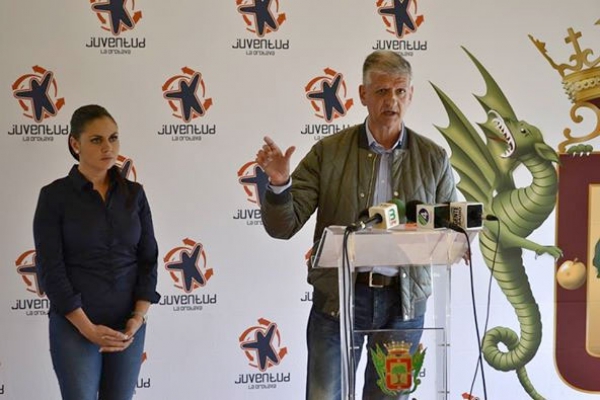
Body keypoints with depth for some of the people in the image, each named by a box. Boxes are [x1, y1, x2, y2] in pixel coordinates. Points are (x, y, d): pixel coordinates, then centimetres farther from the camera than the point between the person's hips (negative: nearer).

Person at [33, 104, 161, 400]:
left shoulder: (134, 193, 5)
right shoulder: (54, 195, -5)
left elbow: (148, 258, 5)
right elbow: (50, 269, -9)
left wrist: (139, 316, -8)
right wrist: (87, 327, -15)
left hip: (128, 325, 3)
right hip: (75, 325, -3)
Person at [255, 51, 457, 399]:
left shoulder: (434, 158, 4)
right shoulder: (328, 152, -1)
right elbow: (283, 226, -3)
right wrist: (279, 184, -23)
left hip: (403, 301, 2)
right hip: (338, 297, -1)